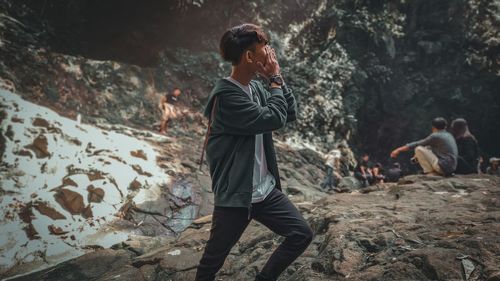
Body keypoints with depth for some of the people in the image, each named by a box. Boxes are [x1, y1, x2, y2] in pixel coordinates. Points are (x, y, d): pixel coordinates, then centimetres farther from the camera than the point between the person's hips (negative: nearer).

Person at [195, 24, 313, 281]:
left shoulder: (256, 88, 7)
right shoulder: (226, 94, -20)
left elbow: (290, 114, 9)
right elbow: (274, 118, -22)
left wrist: (277, 79, 0)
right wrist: (275, 79, -10)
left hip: (265, 190, 7)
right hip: (234, 194, -7)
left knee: (302, 234, 3)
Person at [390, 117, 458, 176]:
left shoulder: (435, 136, -8)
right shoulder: (449, 135, 16)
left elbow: (417, 144, -4)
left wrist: (399, 150, 2)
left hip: (443, 167, -9)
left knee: (418, 149, -7)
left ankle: (431, 173, -5)